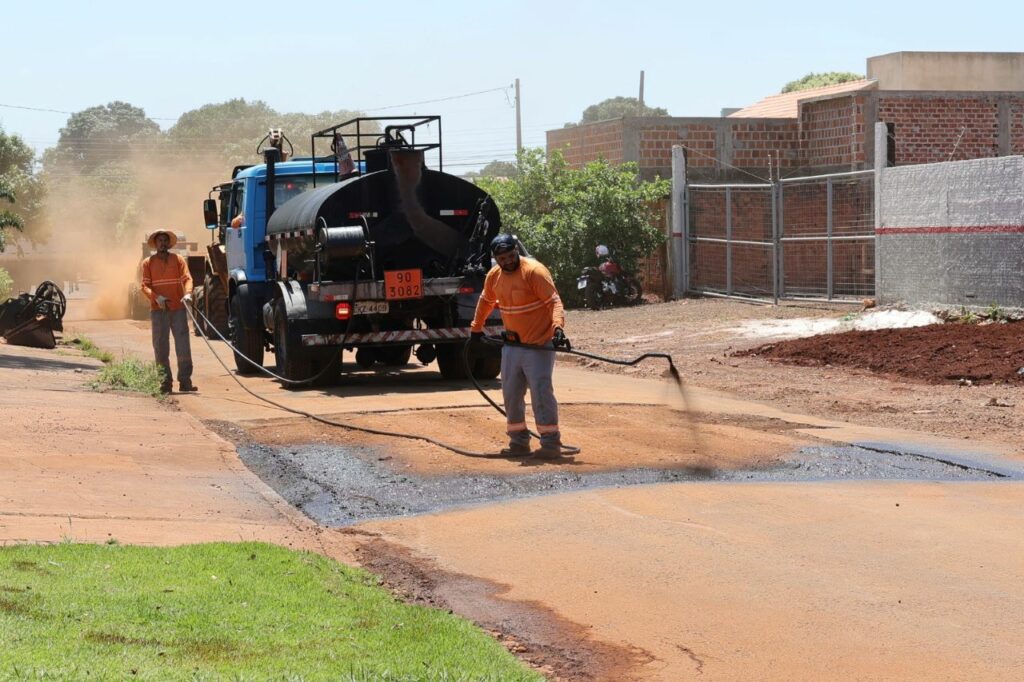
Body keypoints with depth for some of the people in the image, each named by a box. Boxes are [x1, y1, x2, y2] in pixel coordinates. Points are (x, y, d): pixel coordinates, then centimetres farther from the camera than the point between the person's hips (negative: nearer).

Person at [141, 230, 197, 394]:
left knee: (183, 345, -4)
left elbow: (187, 278, 0)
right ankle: (165, 382, 5)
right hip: (158, 310, 0)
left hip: (178, 308, 0)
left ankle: (185, 381, -3)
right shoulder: (148, 263, 9)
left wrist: (188, 294, -21)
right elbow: (145, 285, 2)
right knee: (160, 346, 0)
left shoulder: (178, 260, 10)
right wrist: (156, 297, -16)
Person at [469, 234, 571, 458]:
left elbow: (554, 301, -22)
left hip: (539, 345, -7)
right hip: (512, 346, 7)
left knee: (541, 393, -10)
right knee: (511, 394, 9)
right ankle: (519, 441, 18)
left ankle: (551, 442, -4)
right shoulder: (494, 276, 4)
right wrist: (476, 329, 26)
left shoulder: (534, 271, -17)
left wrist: (558, 327, -37)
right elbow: (486, 302, 22)